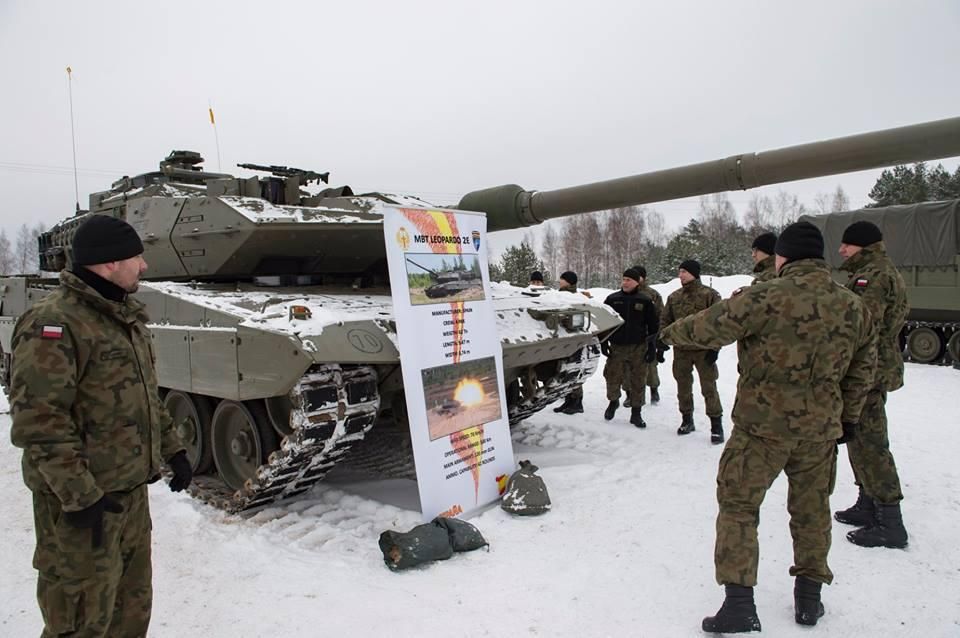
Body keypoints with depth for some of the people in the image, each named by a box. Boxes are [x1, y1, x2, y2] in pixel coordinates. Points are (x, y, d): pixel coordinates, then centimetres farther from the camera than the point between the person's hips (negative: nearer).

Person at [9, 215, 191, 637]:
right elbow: (40, 421, -23)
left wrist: (173, 449, 15)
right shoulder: (54, 323, -18)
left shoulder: (125, 316, 10)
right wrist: (79, 495, -23)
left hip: (132, 493, 9)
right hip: (80, 502, -8)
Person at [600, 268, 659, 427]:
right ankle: (613, 401, 30)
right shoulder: (612, 299, 3)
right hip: (617, 347, 1)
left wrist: (652, 347, 0)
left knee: (638, 381, 4)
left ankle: (636, 412, 16)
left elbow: (653, 325, 5)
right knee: (613, 378, 2)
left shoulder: (645, 301, 2)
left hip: (639, 348, 0)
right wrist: (603, 342, 0)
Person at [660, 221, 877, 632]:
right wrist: (846, 419, 24)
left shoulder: (766, 298, -17)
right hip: (820, 429, 6)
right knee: (812, 510, 20)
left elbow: (708, 328, -12)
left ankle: (739, 604, 5)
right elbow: (862, 375, 12)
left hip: (763, 425, -5)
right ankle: (809, 598, 32)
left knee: (738, 507, 5)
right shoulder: (855, 309, 4)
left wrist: (671, 333, 8)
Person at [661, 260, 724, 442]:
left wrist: (715, 347, -10)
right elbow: (665, 321, 15)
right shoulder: (674, 297, 8)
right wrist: (663, 340, 2)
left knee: (709, 388, -2)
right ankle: (687, 420, 26)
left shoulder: (709, 295, -5)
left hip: (704, 350, -4)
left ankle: (716, 425, 8)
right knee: (683, 386, 12)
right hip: (681, 350, 5)